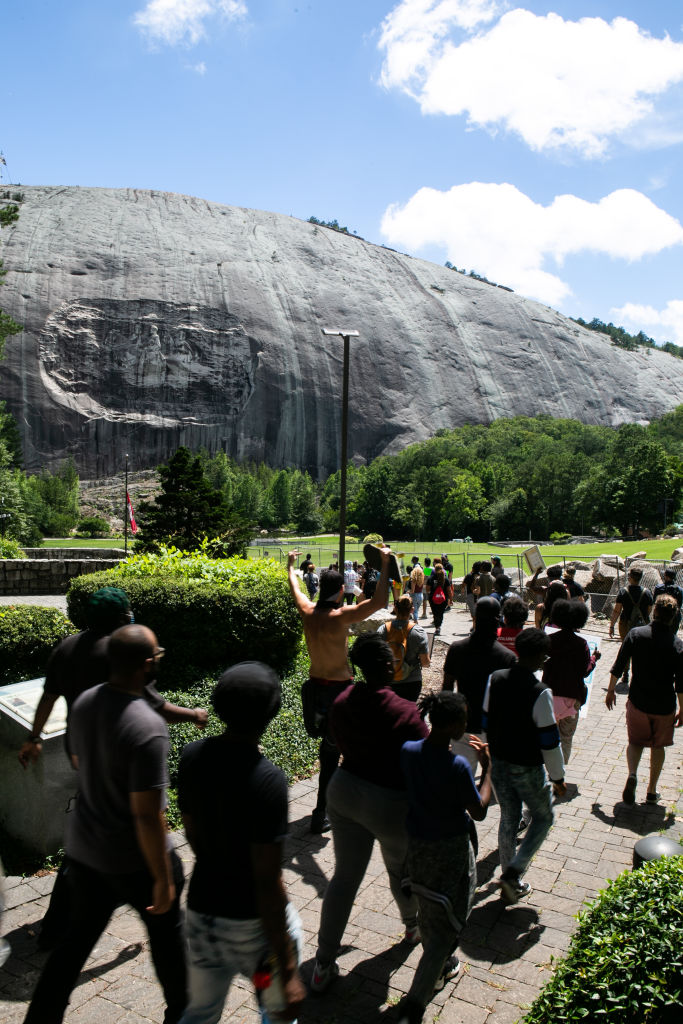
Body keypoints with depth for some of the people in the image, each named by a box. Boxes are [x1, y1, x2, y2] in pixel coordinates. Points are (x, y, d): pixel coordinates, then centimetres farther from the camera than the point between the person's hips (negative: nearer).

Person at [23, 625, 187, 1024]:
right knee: (166, 929, 20)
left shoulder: (84, 703, -8)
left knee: (77, 939, 24)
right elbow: (147, 816, -28)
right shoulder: (148, 727, -32)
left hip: (83, 848, 6)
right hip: (134, 860, -5)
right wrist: (163, 878, -15)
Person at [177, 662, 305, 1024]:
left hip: (201, 908, 5)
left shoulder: (192, 756, -9)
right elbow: (267, 883, -26)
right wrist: (287, 970, -18)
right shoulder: (267, 780, -29)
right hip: (252, 921, -5)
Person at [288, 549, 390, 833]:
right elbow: (379, 601, -28)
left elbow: (295, 588, 17)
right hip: (338, 687, -7)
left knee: (327, 743, 24)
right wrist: (385, 565, -22)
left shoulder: (307, 611, -5)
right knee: (331, 748, 2)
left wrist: (291, 565, 35)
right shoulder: (340, 616, -22)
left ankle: (328, 801, 41)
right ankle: (321, 814, 7)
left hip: (315, 683, 7)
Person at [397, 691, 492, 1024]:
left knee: (429, 910, 28)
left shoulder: (408, 750, -12)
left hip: (416, 844, 6)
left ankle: (439, 967, 52)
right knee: (446, 924, 11)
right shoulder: (458, 767, -29)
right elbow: (479, 811, -15)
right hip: (450, 849, -6)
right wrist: (487, 768, -5)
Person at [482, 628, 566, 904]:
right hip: (527, 769, -5)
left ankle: (512, 883, 32)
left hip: (499, 764, 5)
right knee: (543, 818, 18)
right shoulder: (539, 693, -24)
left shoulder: (495, 680, -6)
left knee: (508, 819, 20)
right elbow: (549, 741, -18)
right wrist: (558, 778, -4)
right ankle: (513, 873, 11)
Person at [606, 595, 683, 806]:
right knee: (658, 746, 19)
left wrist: (610, 690, 7)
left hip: (638, 702, 0)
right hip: (665, 706, 0)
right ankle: (651, 792, 24)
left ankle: (632, 774, -9)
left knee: (635, 741, 17)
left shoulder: (636, 634, -10)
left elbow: (618, 666, -6)